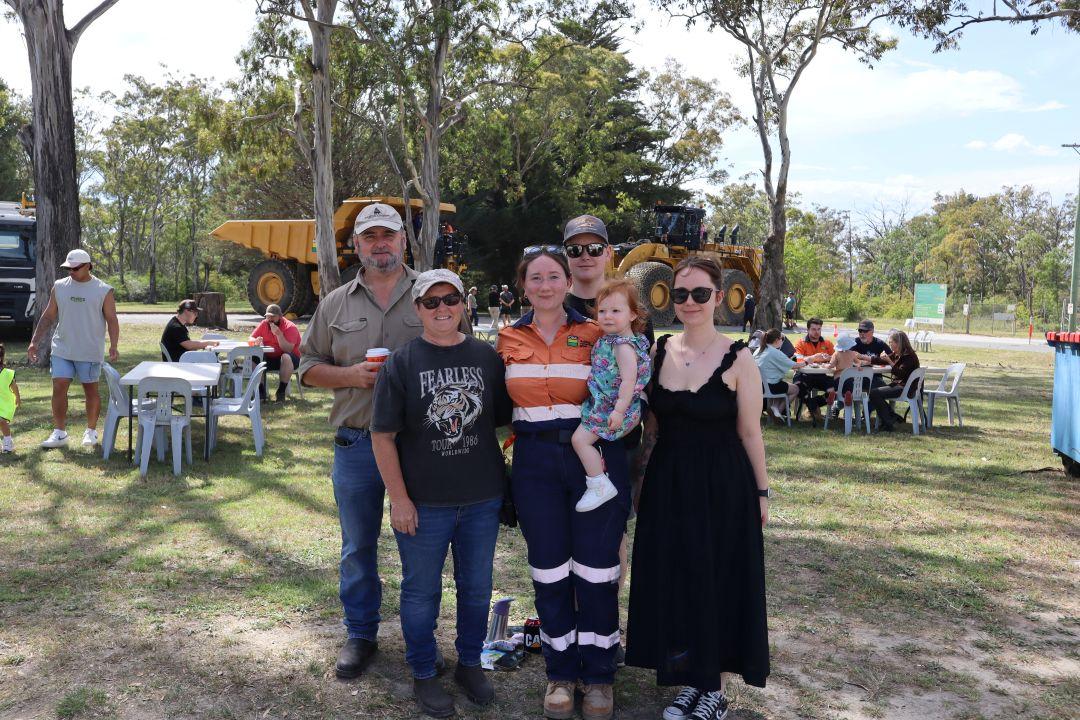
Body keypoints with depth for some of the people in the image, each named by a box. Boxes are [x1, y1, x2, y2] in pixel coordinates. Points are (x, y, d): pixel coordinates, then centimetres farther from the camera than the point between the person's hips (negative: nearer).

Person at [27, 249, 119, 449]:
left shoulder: (103, 290, -3)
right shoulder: (59, 287, 6)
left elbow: (112, 320, -5)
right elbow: (48, 316, 11)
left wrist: (113, 346, -17)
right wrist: (34, 342, 4)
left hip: (90, 351, -3)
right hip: (62, 349, 3)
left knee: (91, 389, 6)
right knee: (59, 387, -2)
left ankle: (91, 431, 19)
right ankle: (59, 433, 6)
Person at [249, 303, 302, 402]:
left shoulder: (290, 327, -14)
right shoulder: (263, 324, 1)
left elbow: (288, 350, -24)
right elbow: (250, 339, 4)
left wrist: (279, 334, -34)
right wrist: (256, 341, -20)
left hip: (289, 360, -4)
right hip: (269, 358, 5)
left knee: (286, 357, -38)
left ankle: (281, 391, -24)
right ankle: (261, 390, -10)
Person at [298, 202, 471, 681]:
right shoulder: (336, 304, 9)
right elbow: (308, 367, 11)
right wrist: (351, 376, -8)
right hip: (356, 444, 2)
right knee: (358, 547, 12)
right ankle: (360, 636, 29)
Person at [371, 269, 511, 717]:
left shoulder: (486, 357, 2)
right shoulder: (401, 363, -6)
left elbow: (505, 420, 9)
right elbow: (383, 436, -6)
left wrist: (502, 478, 4)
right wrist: (399, 498, -10)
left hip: (482, 499, 3)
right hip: (423, 504, -2)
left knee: (477, 588, 16)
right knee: (421, 592, 11)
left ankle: (470, 664, 37)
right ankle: (424, 675, 30)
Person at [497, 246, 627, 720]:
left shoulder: (595, 334, -1)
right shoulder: (509, 340, 6)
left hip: (595, 457, -2)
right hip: (535, 462, 2)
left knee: (595, 569, 4)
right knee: (549, 570, 9)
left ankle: (599, 674, 22)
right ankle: (560, 672, 26)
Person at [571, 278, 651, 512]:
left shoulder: (623, 346, -21)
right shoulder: (611, 339, 9)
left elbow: (629, 381, -26)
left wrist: (619, 410, -30)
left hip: (613, 407, -10)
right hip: (605, 403, 10)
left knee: (580, 438, -12)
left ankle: (600, 486, -7)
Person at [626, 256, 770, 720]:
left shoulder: (737, 359, -10)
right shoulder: (660, 351, 3)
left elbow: (749, 432, -5)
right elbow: (652, 426, 10)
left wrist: (761, 492, -2)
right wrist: (642, 478, 10)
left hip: (722, 485, -4)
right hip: (667, 484, 5)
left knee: (718, 581, 6)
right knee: (673, 581, 11)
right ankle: (690, 681, 31)